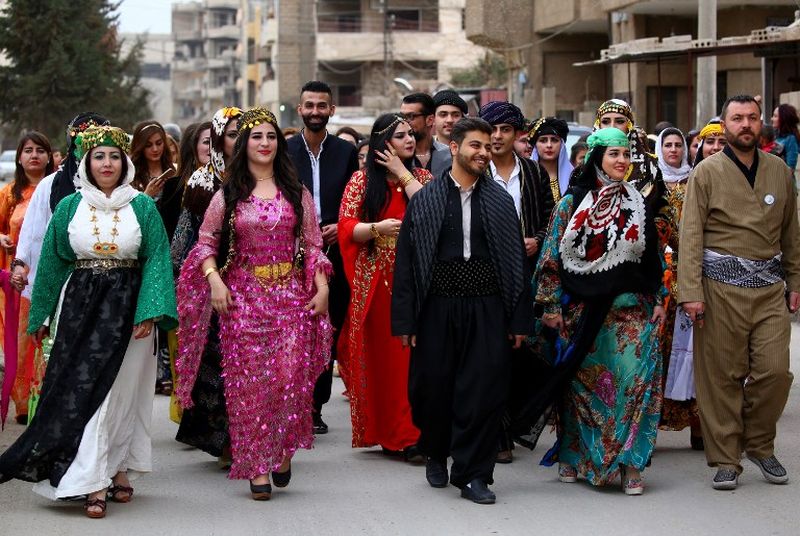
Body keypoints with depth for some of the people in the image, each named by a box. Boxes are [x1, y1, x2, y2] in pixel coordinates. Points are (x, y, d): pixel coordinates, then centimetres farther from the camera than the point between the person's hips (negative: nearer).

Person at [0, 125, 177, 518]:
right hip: (81, 305, 1)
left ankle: (118, 470, 11)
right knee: (85, 389, -4)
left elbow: (156, 259, -2)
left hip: (126, 307, -1)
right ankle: (94, 484, -4)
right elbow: (52, 262, 11)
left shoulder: (142, 206, 1)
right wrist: (41, 316, 12)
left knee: (120, 391, -1)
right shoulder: (70, 207, 6)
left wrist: (149, 310, -13)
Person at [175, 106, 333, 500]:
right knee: (249, 382, -2)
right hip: (243, 297, 0)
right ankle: (258, 467, 4)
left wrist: (322, 287, -1)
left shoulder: (297, 193, 10)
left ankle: (284, 452, 9)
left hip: (291, 296, 1)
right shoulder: (228, 195, 7)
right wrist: (214, 280, -9)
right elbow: (205, 243, 7)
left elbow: (313, 245, 10)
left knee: (291, 375, -11)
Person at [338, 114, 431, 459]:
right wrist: (378, 229, -19)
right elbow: (347, 227, -2)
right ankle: (385, 431, 8)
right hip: (375, 282, -1)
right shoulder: (362, 180, 6)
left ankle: (408, 433, 1)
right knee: (379, 353, 0)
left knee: (409, 353, -5)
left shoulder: (421, 177, 11)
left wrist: (402, 174, -5)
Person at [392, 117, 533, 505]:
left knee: (484, 392, -3)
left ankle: (473, 474, 6)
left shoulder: (500, 200, 9)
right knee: (433, 388, 5)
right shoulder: (425, 200, 5)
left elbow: (517, 260, 8)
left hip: (487, 309, 1)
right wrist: (404, 320, -3)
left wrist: (519, 320, 3)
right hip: (438, 308, -1)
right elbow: (406, 261, 3)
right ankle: (436, 454, 31)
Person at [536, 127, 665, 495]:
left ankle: (630, 463, -5)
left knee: (634, 380, -8)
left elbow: (654, 256, 14)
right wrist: (552, 305, -4)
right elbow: (553, 255, -1)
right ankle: (574, 456, 20)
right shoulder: (573, 202, 0)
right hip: (584, 310, -2)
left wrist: (657, 299, 9)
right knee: (582, 384, 6)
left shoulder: (637, 203, 9)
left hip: (632, 311, 2)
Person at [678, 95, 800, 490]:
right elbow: (691, 235, -5)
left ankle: (759, 445, 19)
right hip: (722, 287, -3)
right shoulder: (707, 173, 0)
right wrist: (690, 291, -12)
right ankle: (725, 460, 10)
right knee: (722, 376, 0)